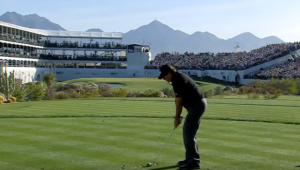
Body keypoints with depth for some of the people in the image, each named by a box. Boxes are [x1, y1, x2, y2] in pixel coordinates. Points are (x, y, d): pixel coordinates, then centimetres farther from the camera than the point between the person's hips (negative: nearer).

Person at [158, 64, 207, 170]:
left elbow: (178, 102, -14)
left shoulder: (178, 80, -19)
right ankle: (191, 158, 21)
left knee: (188, 133, -10)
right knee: (188, 132, 14)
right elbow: (179, 100, 12)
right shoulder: (177, 79, 12)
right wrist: (178, 117, 10)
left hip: (197, 105, -11)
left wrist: (177, 118, -4)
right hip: (197, 105, 11)